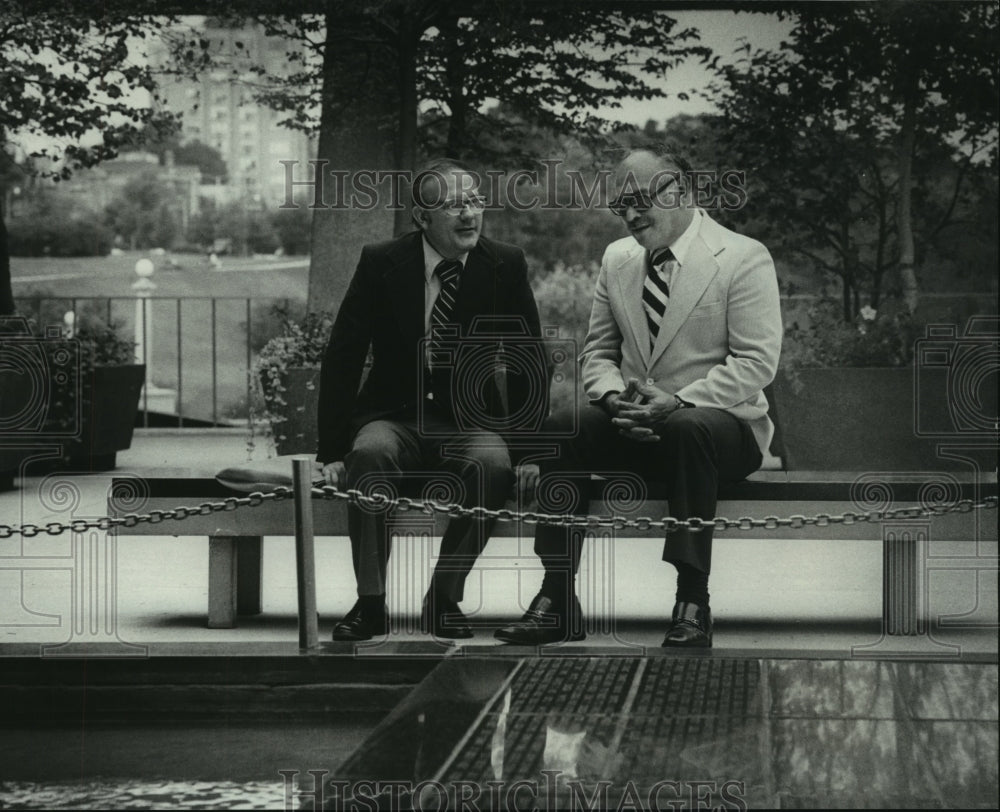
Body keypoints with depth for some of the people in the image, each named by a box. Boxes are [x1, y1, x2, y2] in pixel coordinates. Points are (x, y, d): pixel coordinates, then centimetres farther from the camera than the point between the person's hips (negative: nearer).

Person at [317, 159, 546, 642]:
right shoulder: (381, 264, -5)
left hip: (470, 421, 1)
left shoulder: (505, 267, -2)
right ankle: (370, 602, -23)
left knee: (493, 463, -32)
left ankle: (444, 600, -14)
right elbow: (341, 361, -4)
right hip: (394, 416, -1)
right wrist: (332, 453, -11)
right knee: (372, 453, -34)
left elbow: (527, 366, 2)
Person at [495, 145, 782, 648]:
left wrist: (678, 403, -25)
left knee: (691, 430, -39)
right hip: (632, 424, 5)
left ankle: (692, 603, -35)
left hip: (721, 422, -4)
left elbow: (756, 363, -13)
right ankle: (557, 601, -26)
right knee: (562, 427, -25)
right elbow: (598, 352, 14)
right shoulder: (617, 259, 11)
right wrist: (614, 397, -10)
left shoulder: (744, 259, -6)